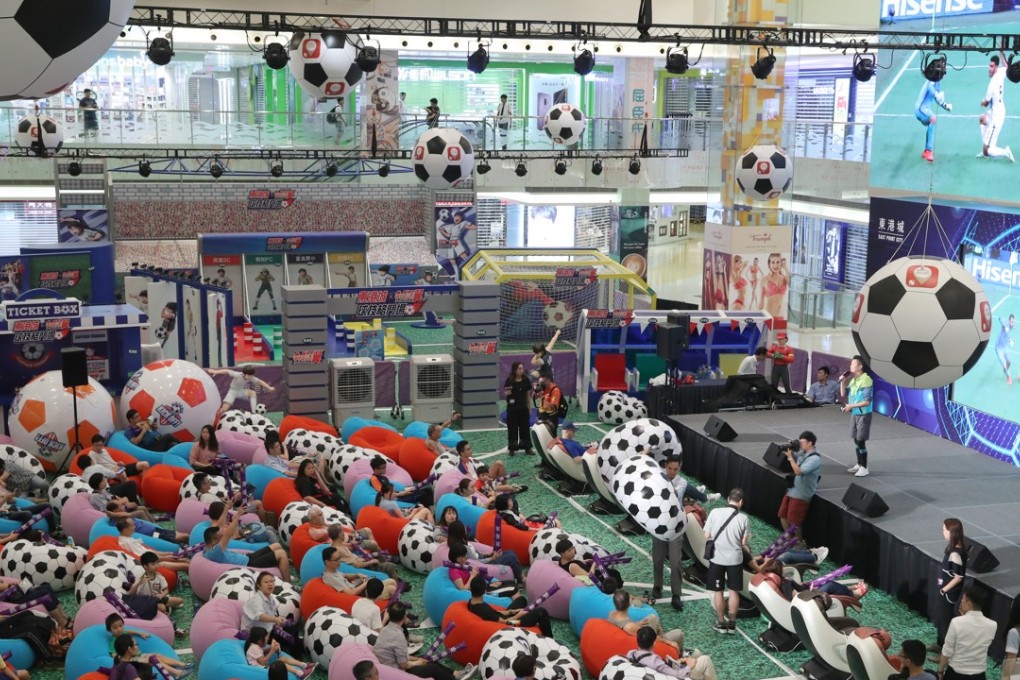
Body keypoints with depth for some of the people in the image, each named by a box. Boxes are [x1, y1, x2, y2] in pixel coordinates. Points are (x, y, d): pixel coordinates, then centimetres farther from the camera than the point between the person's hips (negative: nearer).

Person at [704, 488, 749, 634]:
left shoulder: (715, 512, -12)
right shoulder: (743, 518, -12)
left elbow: (707, 536, -7)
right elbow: (743, 543, -6)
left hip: (717, 558, 0)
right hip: (735, 559, 0)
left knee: (718, 591, 12)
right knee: (734, 591, 15)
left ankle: (721, 623, 20)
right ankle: (732, 623, 22)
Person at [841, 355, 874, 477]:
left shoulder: (866, 380, -18)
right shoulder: (853, 379, 7)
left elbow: (867, 402, -21)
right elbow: (843, 394, 14)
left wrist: (851, 406, -18)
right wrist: (842, 382, 0)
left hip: (864, 415, -8)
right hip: (854, 414, 8)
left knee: (861, 441, -6)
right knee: (856, 440, 13)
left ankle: (864, 468, 2)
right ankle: (859, 464, 24)